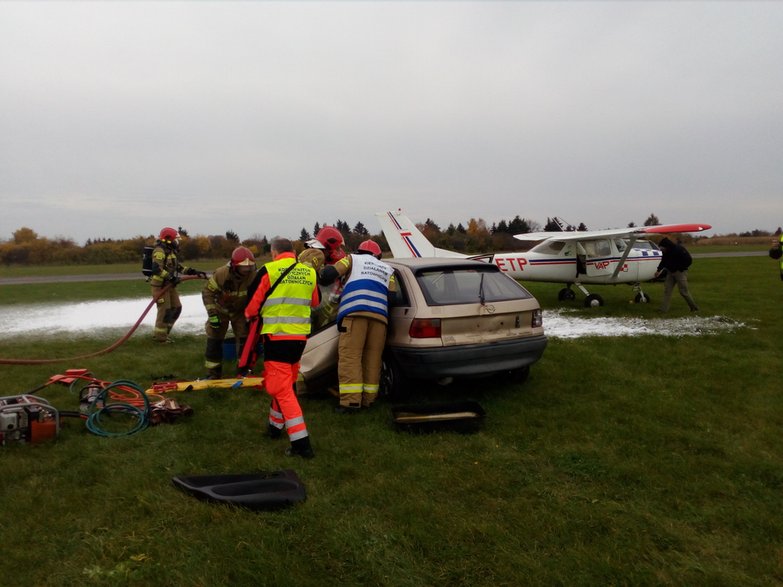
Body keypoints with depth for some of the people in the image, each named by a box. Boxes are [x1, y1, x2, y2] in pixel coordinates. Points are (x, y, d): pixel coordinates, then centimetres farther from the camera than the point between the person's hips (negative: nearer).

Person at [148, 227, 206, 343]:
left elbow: (179, 266, 18)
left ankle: (164, 332, 22)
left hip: (169, 285, 10)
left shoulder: (171, 251, 14)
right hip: (159, 285, -10)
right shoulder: (160, 251, -16)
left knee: (176, 308, 12)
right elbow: (156, 269, -27)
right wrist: (170, 277, -31)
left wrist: (193, 272, 10)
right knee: (165, 310, -8)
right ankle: (159, 336, 3)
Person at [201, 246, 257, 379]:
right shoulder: (221, 274, -30)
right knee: (214, 342, 0)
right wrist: (212, 313, -25)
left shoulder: (253, 276, -26)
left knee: (246, 341, -4)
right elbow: (207, 292, -21)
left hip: (241, 311, 1)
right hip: (221, 309, -1)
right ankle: (213, 374, 14)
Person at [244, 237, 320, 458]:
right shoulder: (310, 272, 7)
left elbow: (253, 306, 0)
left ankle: (301, 443, -6)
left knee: (281, 388, -2)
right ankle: (276, 426, 38)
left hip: (277, 335, -6)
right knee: (286, 382, 22)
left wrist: (250, 315, 21)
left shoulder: (268, 271, -8)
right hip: (300, 336, 6)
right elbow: (314, 303, 20)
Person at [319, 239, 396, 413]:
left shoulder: (353, 258, 20)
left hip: (354, 312, -4)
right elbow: (391, 295, 17)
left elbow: (330, 273, 8)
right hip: (380, 314, 4)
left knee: (350, 357, -5)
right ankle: (368, 399, 9)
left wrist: (321, 278, 27)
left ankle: (351, 400, -12)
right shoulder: (388, 269, 30)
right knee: (372, 359, 8)